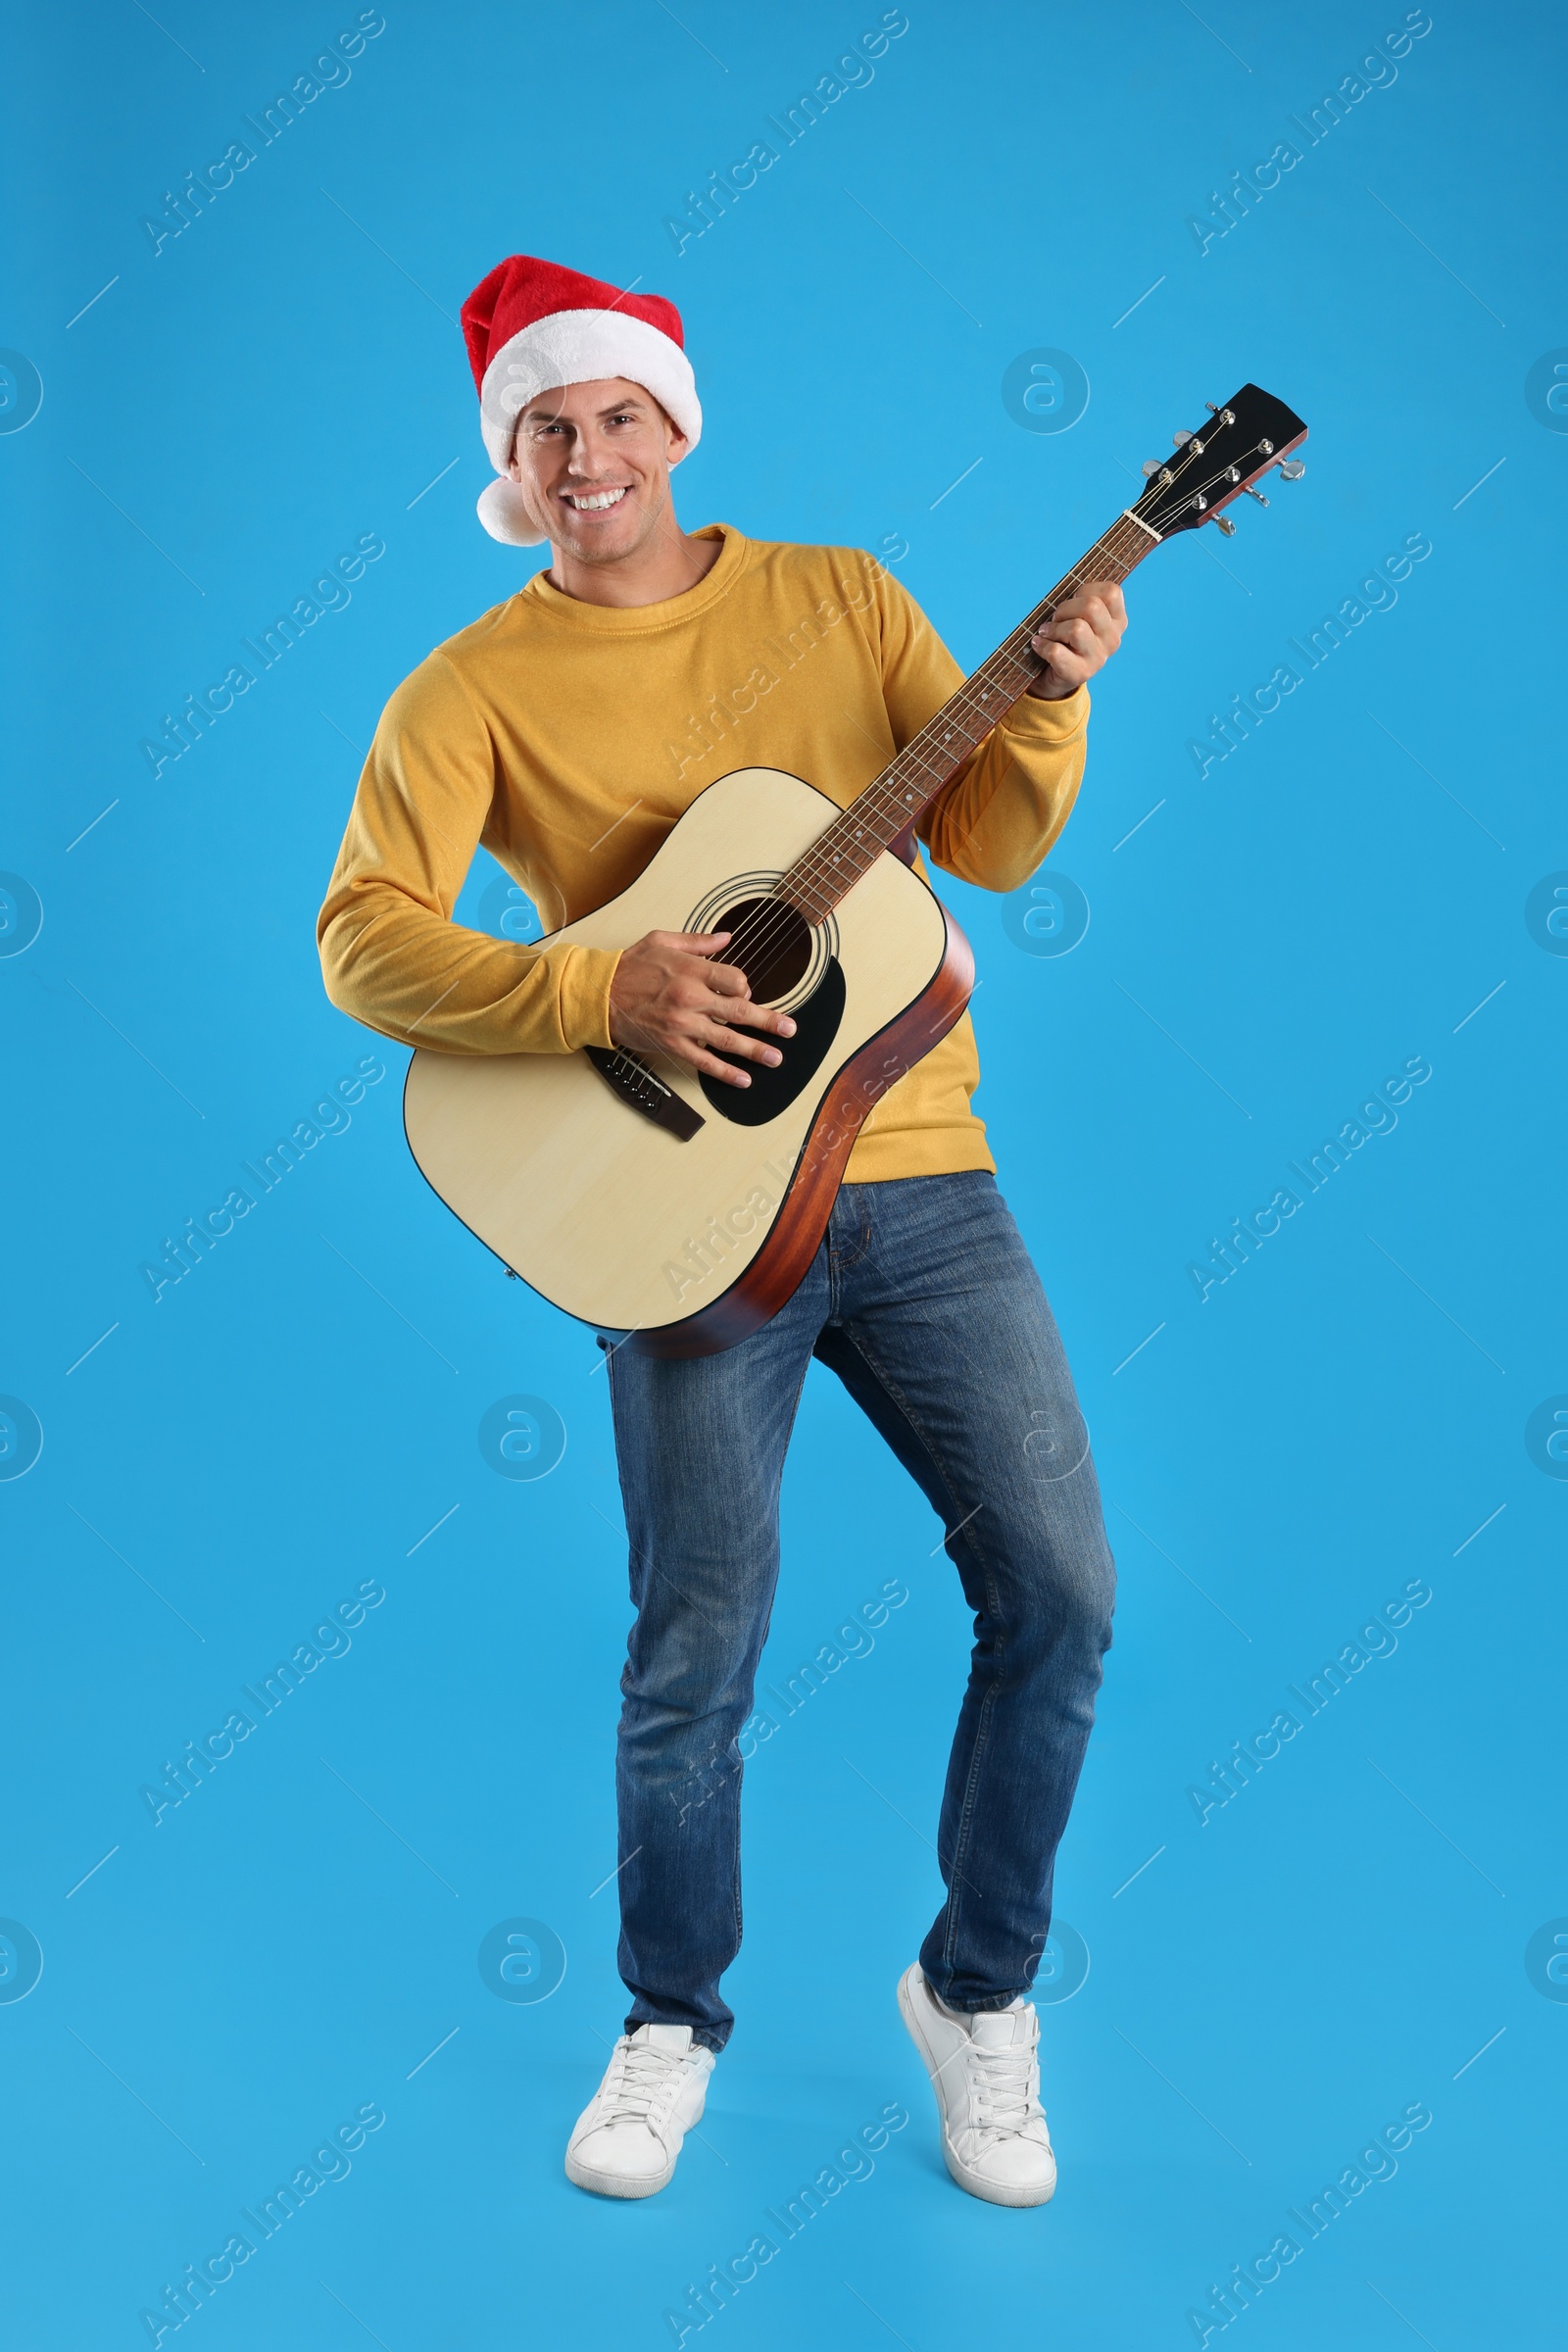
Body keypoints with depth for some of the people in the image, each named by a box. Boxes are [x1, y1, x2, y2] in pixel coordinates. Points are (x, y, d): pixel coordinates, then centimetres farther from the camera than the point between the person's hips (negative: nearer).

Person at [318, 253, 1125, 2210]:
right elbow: (363, 942, -10)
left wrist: (1046, 703, -11)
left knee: (1056, 1589, 0)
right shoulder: (476, 688, 2)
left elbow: (990, 847, 7)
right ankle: (671, 2019, 25)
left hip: (918, 1176, 3)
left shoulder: (839, 595, 11)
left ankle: (978, 1991, 22)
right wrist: (605, 990, -22)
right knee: (699, 1642, -2)